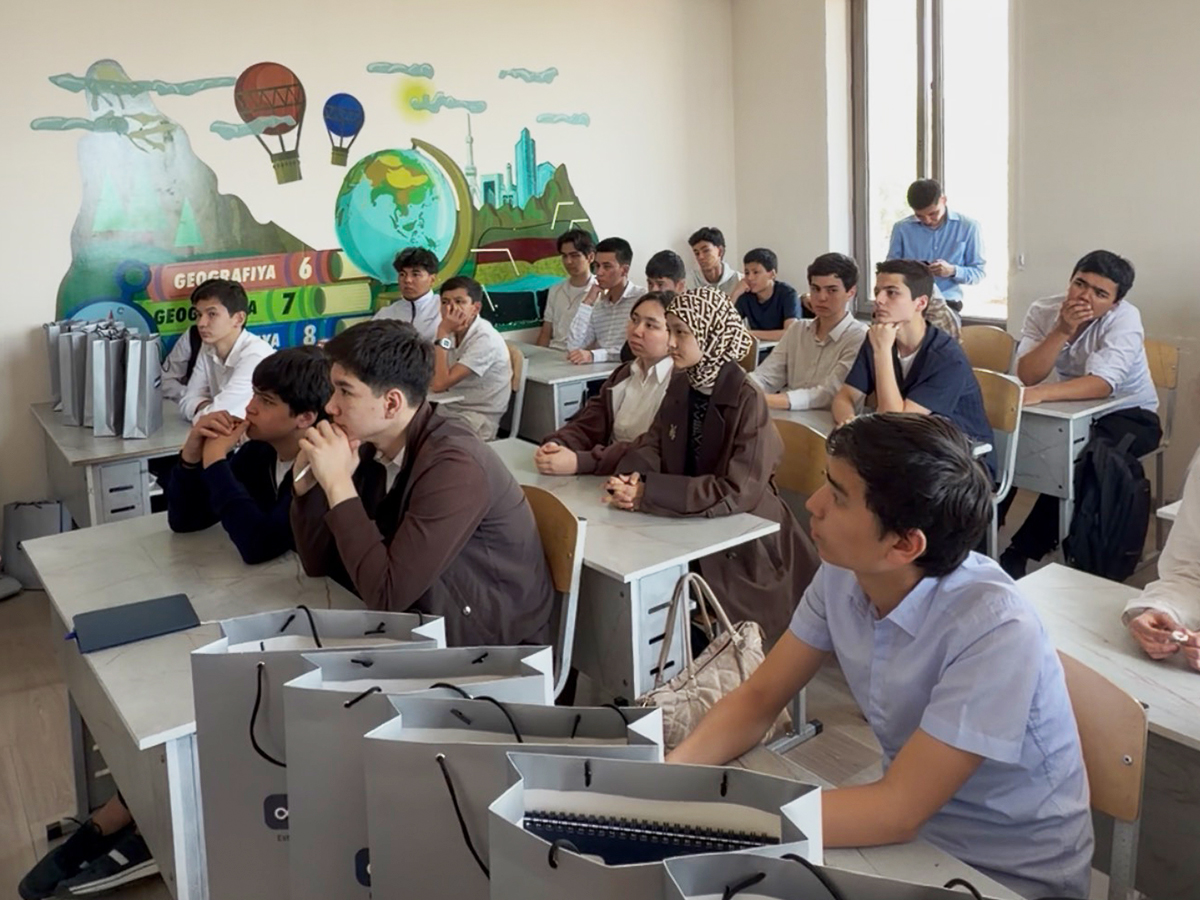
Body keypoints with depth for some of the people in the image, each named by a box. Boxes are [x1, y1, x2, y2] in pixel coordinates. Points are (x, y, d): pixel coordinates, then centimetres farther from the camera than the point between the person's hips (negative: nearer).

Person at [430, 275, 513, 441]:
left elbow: (440, 384, -22)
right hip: (446, 412, 7)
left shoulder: (485, 339, -18)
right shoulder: (452, 332, 6)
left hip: (476, 424, -7)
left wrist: (443, 334, -20)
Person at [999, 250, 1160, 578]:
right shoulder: (1043, 311, -11)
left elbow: (1102, 384, -37)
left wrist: (1041, 394, -51)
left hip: (1128, 415, -4)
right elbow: (1026, 376, -20)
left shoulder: (1125, 318, -22)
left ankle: (1020, 554, -21)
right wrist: (1062, 331, -31)